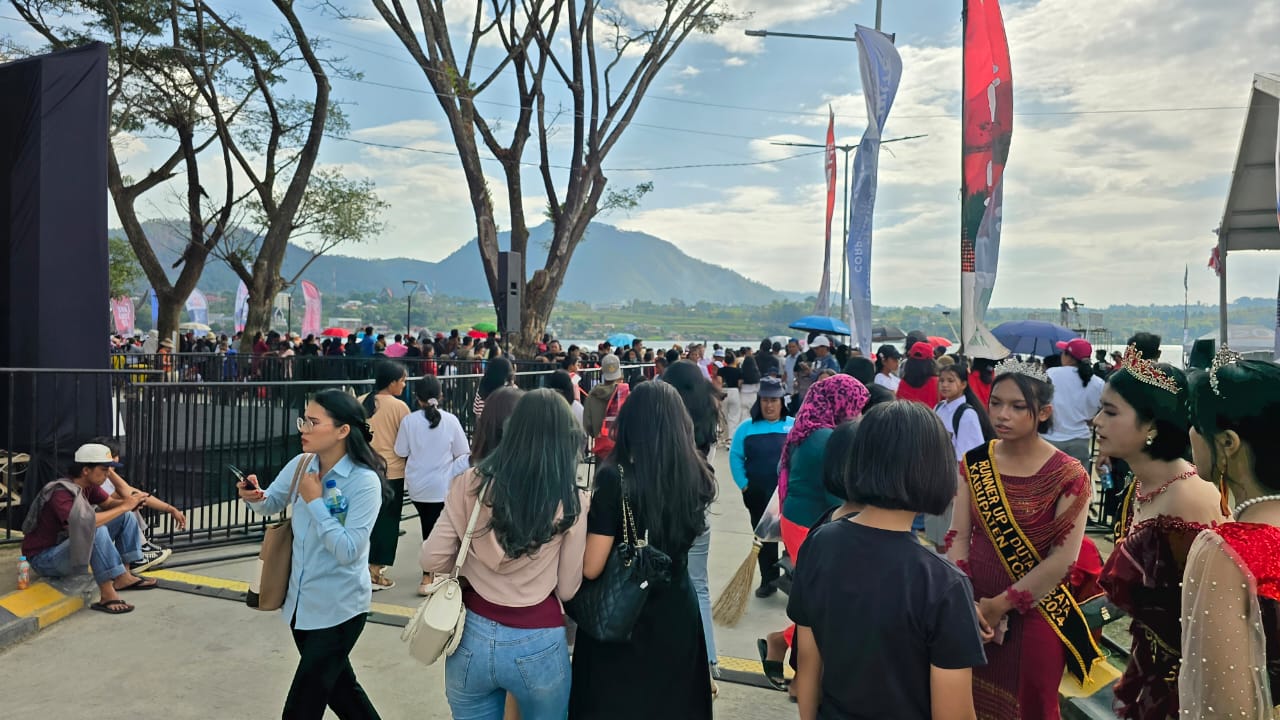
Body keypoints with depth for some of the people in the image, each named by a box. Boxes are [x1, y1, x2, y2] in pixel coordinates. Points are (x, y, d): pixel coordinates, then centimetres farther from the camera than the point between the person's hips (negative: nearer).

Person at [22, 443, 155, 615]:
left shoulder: (88, 485, -4)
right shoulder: (61, 493, -29)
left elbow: (109, 503, 3)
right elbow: (85, 523, -42)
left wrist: (130, 502, -20)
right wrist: (123, 506, -32)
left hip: (69, 546, 9)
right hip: (44, 558, -9)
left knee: (127, 516, 2)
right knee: (97, 531, -36)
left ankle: (123, 577, -1)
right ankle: (107, 596, -31)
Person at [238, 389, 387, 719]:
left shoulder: (364, 481, -22)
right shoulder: (301, 464, -3)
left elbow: (348, 550, -25)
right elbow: (272, 504, 9)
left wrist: (314, 501, -22)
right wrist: (254, 496, -14)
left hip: (339, 609, -6)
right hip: (301, 600, 7)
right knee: (337, 684, 23)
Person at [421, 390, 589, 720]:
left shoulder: (472, 483, -9)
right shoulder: (572, 501, -12)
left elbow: (433, 560, -3)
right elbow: (568, 589, -4)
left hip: (472, 634, 1)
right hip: (539, 643, -1)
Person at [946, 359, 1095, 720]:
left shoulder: (1067, 475, -11)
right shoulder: (974, 463, -1)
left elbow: (1062, 559, -13)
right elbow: (958, 537, -3)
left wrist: (1001, 605, -13)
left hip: (1033, 616, -3)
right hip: (975, 615, 3)